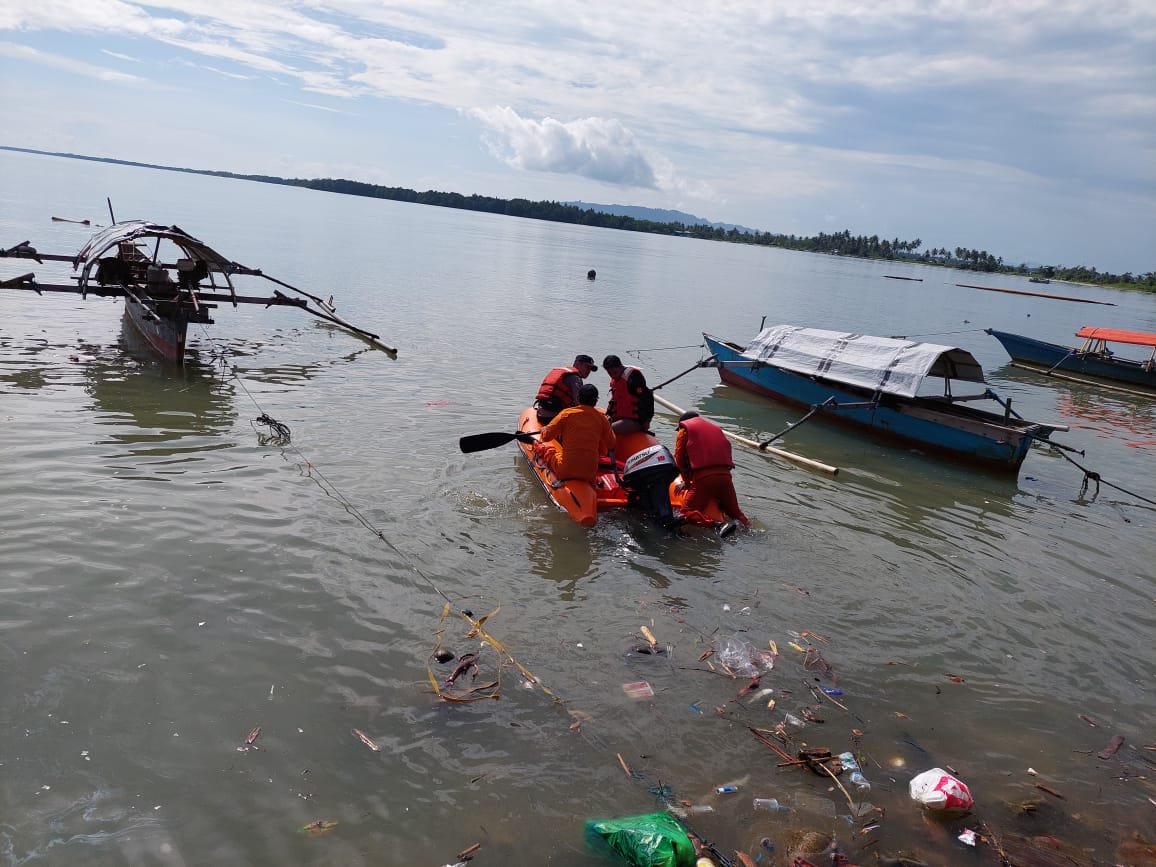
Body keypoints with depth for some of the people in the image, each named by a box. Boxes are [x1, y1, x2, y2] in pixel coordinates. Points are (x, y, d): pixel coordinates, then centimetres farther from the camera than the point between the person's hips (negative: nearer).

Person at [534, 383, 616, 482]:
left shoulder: (567, 413, -5)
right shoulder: (601, 417, 2)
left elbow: (546, 437, -1)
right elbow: (611, 445, 12)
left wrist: (543, 431, 23)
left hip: (565, 473, 0)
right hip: (591, 475, 0)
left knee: (543, 447, 24)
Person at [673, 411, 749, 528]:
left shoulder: (684, 430, 15)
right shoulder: (716, 428, 31)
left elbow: (680, 458, 10)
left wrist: (686, 481, 19)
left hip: (703, 478, -6)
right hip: (725, 475, 6)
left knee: (687, 512, -9)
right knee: (734, 511, 23)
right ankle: (746, 526, -6)